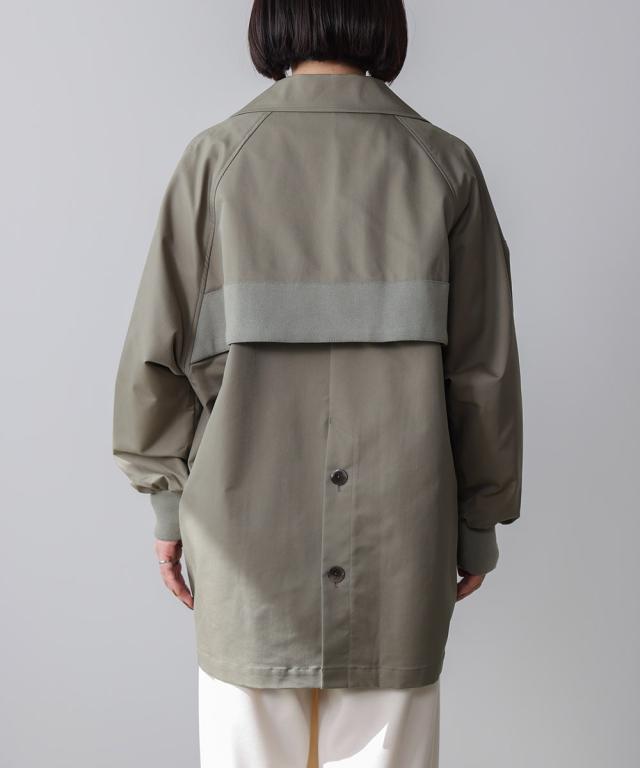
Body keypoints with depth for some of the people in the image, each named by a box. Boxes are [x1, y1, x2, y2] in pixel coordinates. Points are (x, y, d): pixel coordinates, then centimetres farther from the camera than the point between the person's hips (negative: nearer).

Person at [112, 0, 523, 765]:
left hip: (248, 521, 0)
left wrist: (169, 502, 8)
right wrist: (479, 518, 9)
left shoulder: (217, 157, -5)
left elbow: (158, 354, -4)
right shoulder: (443, 165, -3)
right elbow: (483, 366, -2)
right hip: (396, 527, 0)